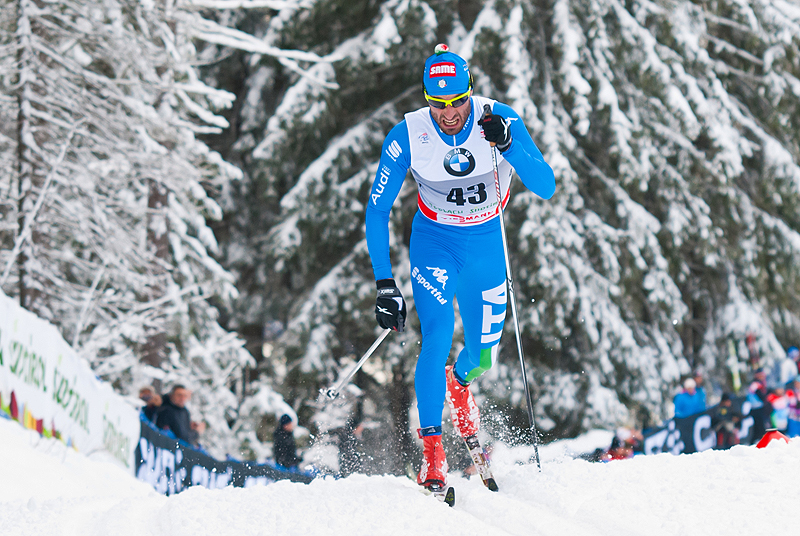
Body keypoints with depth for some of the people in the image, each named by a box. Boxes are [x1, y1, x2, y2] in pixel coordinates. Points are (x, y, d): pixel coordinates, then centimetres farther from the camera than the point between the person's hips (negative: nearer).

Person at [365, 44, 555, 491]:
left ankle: (459, 383, 47)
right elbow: (377, 211, -13)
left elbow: (546, 187, -25)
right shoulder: (407, 136, -21)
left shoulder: (500, 119, -21)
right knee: (438, 335, -23)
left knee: (483, 353, 8)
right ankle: (432, 449, -15)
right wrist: (385, 283, -19)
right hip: (434, 242, -2)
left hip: (487, 243, 2)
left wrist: (507, 144, -41)